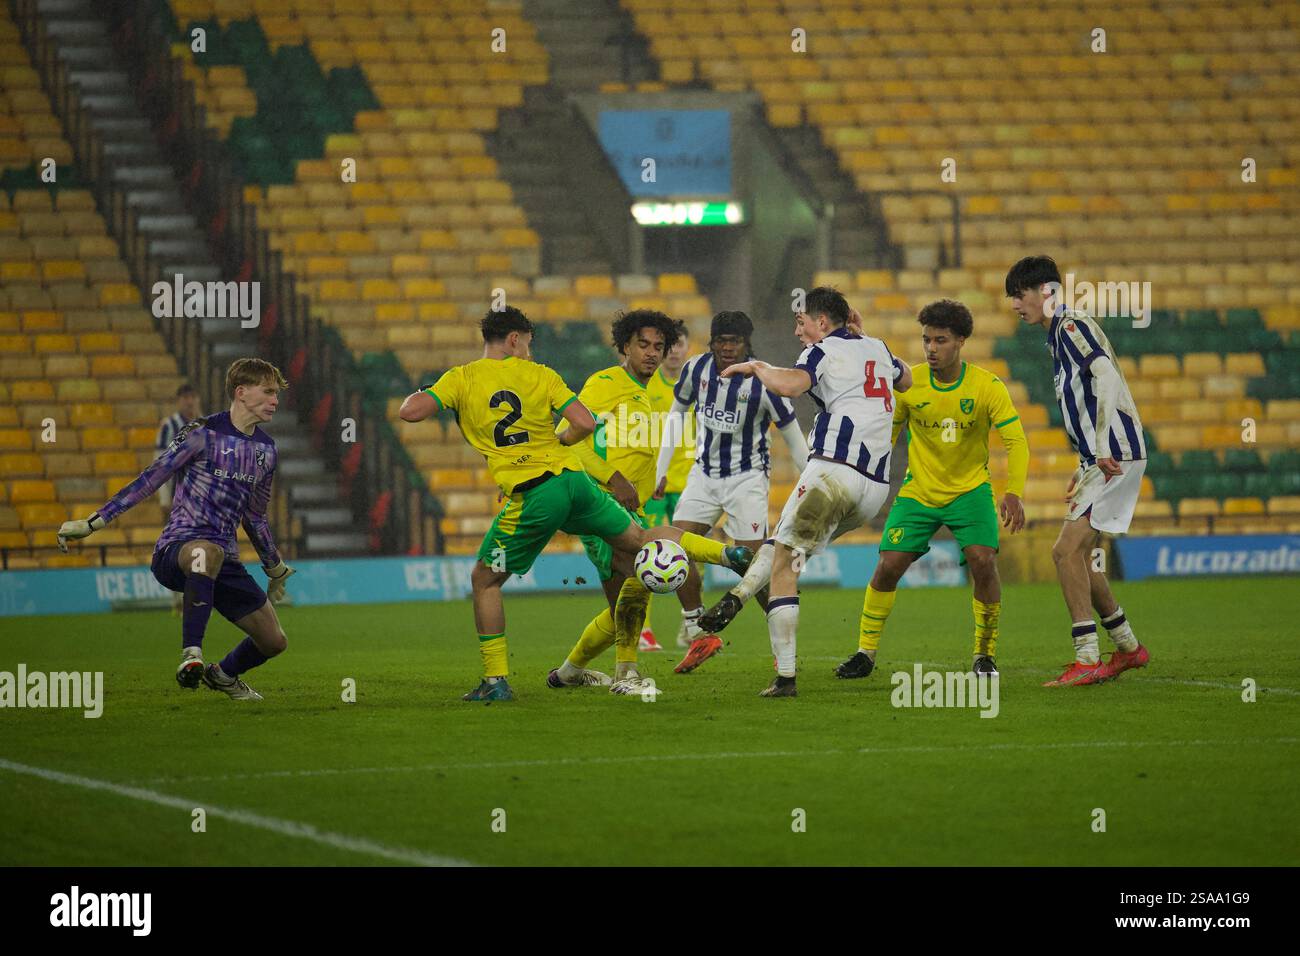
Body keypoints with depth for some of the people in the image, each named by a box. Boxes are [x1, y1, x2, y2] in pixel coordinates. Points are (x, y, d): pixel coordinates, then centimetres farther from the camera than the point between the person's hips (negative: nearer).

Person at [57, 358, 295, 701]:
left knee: (274, 641, 5)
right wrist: (93, 522, -11)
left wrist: (275, 568, 36)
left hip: (225, 562, 7)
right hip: (176, 550, -7)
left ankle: (223, 676, 38)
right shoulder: (203, 434, -6)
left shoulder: (266, 449, 14)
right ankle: (191, 655, -45)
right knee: (208, 550, -44)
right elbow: (150, 479, -7)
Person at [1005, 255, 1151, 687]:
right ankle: (1128, 647, 26)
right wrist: (1084, 468, 27)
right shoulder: (1057, 336, 20)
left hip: (1116, 456, -10)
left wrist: (1103, 446, -30)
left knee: (1068, 550, -15)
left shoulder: (1072, 326, -10)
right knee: (1075, 554, 15)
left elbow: (1108, 376, -24)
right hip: (1102, 458, 10)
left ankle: (1087, 661, -16)